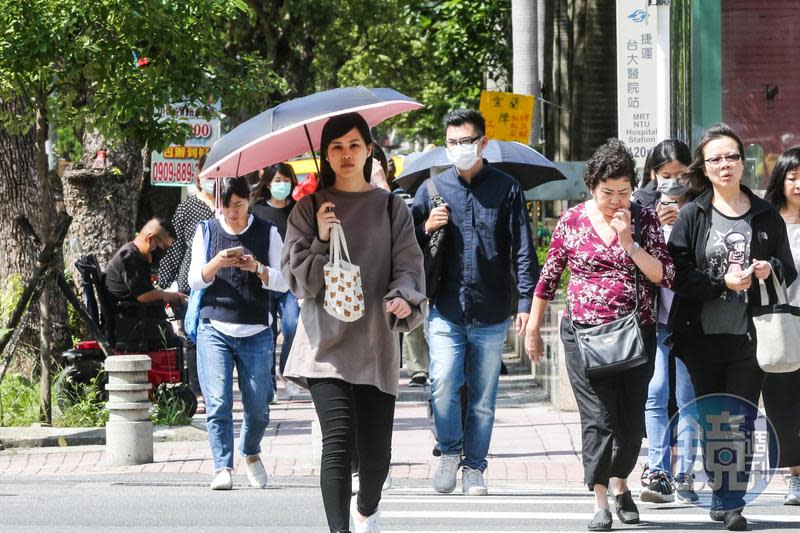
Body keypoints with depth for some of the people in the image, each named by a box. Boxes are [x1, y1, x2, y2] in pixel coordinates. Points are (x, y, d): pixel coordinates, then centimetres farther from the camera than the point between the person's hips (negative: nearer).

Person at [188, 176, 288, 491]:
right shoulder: (206, 232, 7)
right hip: (215, 330, 0)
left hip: (256, 333, 0)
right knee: (218, 403, -11)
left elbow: (283, 282, 3)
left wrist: (257, 268, -16)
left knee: (258, 405, 2)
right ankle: (223, 468, -10)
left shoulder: (267, 233, 6)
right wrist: (216, 263, -16)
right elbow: (195, 280, 4)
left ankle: (251, 453, 30)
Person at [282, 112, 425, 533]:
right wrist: (321, 240, -11)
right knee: (338, 442, -17)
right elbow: (297, 279, 5)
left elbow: (408, 265, 2)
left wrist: (403, 298, -19)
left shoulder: (391, 208, 10)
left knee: (376, 450, 4)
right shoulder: (310, 208, 8)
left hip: (375, 343, 1)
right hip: (326, 344, -1)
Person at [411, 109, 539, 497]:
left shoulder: (506, 189, 4)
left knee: (483, 398, 5)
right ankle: (449, 453, 5)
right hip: (446, 310, 0)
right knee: (443, 386, -15)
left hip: (491, 314, 0)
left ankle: (474, 468, 17)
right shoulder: (433, 189, 9)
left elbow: (523, 250, 2)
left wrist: (527, 302, -7)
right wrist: (426, 228, -5)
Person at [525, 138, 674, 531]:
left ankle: (620, 484, 32)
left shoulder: (644, 219, 2)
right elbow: (548, 277, 10)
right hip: (584, 333, -1)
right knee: (598, 417, -9)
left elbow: (665, 276, -5)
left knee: (632, 418, 7)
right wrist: (533, 329, 13)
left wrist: (629, 244, -15)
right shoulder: (572, 220, 1)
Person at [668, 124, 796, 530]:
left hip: (749, 339, 0)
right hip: (702, 338, 0)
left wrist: (771, 269, -9)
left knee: (742, 421, -5)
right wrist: (723, 282, -16)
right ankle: (721, 496, 19)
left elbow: (789, 272, 13)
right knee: (711, 421, 7)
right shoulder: (691, 216, 3)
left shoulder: (765, 215, 7)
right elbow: (678, 276, -4)